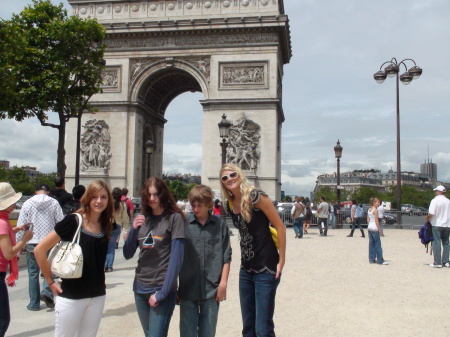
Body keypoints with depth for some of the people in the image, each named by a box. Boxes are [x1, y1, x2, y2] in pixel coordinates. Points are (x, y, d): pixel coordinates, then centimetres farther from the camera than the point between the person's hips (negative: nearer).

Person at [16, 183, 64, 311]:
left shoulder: (27, 204, 2)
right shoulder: (54, 203, 0)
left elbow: (21, 225, 1)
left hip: (32, 243, 1)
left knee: (33, 273, 9)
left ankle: (34, 303, 13)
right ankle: (47, 292, -7)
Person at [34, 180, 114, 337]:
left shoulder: (106, 226, 3)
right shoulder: (73, 221, -13)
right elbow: (39, 249, -11)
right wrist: (50, 281, -7)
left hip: (97, 296, 5)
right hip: (71, 296, -5)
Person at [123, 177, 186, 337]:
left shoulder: (174, 218, -9)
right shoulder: (142, 219, 7)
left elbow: (176, 259, -13)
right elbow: (127, 255, 6)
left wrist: (162, 292, -16)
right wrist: (133, 229, -10)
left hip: (162, 288, -5)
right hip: (140, 288, 5)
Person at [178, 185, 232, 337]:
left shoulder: (220, 225, 1)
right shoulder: (184, 224, -1)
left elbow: (226, 257, 3)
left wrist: (223, 283, -1)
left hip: (212, 289, 0)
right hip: (188, 288, 0)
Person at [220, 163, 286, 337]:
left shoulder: (256, 196, -14)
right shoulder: (231, 204, 6)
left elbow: (280, 227, -13)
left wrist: (281, 261, -12)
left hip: (266, 270, -7)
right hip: (245, 270, 7)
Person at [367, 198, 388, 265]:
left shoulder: (369, 209, 11)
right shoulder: (375, 210, -13)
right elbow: (376, 220, -15)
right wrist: (380, 230, -11)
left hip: (369, 227, 8)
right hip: (374, 228, -8)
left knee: (371, 244, 11)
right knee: (378, 244, -2)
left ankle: (371, 259, 14)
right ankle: (380, 260, 1)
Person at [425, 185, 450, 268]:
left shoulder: (435, 200, -12)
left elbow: (431, 213, -19)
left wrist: (427, 217, -1)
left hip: (437, 225, -5)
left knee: (436, 243, -1)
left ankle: (437, 263, -2)